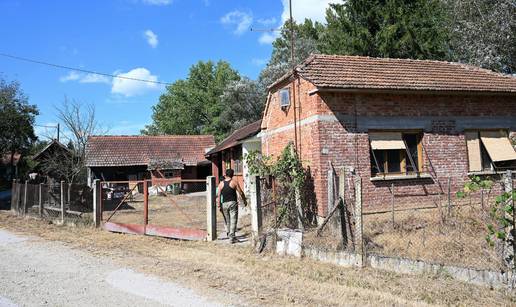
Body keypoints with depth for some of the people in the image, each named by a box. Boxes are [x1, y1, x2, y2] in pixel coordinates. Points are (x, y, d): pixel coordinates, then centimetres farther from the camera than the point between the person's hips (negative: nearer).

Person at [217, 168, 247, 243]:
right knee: (233, 220, -3)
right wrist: (244, 200, 12)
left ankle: (229, 234, 29)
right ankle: (231, 238, -7)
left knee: (227, 220, 16)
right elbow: (241, 193, -2)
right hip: (233, 203, -3)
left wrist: (219, 206, 2)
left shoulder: (221, 184, 4)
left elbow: (218, 196, 0)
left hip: (224, 204, 3)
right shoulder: (234, 182, -4)